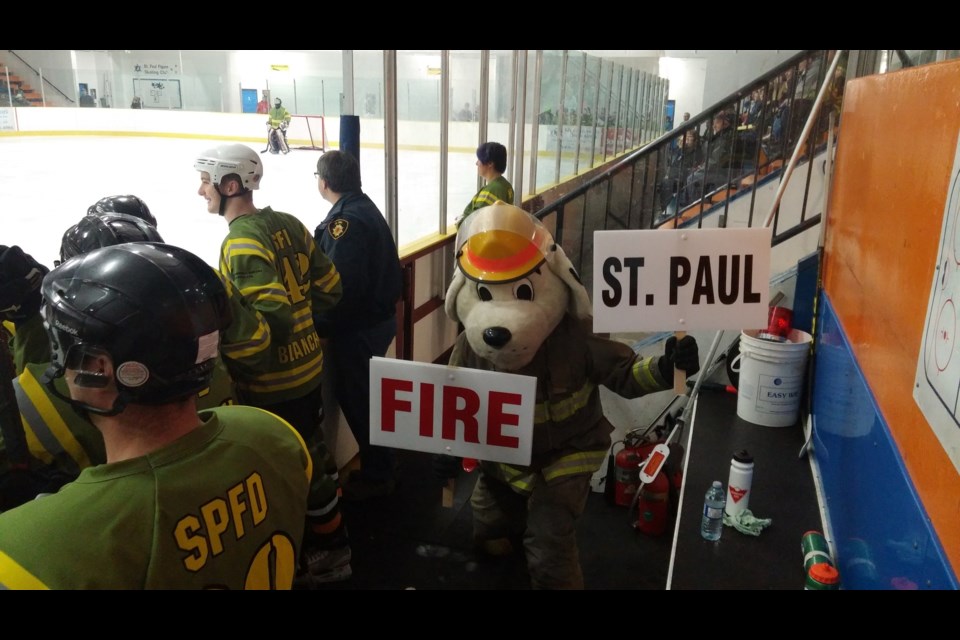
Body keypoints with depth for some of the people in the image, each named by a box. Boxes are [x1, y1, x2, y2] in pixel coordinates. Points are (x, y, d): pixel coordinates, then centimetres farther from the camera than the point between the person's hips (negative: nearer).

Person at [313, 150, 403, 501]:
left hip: (357, 328, -10)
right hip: (379, 317, 10)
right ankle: (380, 463, 37)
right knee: (366, 396, 22)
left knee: (356, 399, 4)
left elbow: (340, 286, -27)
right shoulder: (367, 208, 9)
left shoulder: (345, 221, -22)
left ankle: (376, 475, 19)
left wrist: (319, 326, -18)